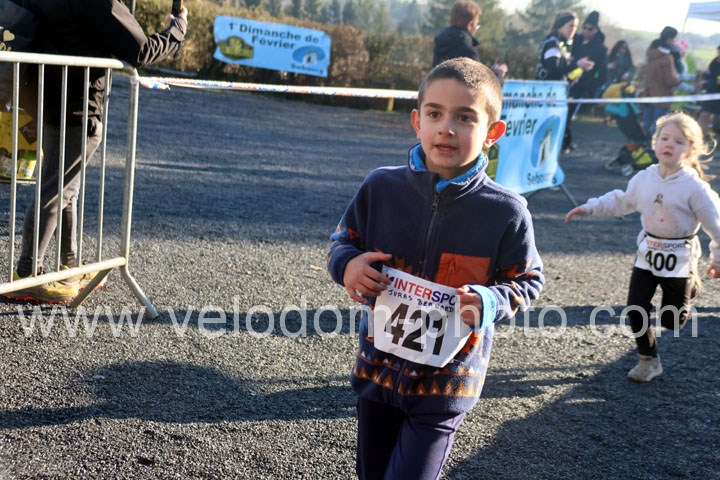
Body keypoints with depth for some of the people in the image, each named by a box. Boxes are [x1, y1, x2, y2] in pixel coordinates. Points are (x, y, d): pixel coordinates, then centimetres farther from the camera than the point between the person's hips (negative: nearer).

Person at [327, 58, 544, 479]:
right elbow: (343, 242, 6)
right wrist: (348, 266, -17)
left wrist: (487, 303, -21)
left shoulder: (507, 212, -14)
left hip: (446, 384, -3)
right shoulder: (382, 187, -8)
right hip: (378, 369, 4)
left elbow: (527, 282, -2)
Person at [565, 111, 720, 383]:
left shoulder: (695, 187, -17)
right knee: (636, 309, -2)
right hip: (647, 255, 4)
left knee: (671, 320, 4)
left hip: (679, 259, -4)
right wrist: (589, 208, 11)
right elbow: (620, 202, 14)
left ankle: (691, 286, 38)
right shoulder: (643, 179, -3)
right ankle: (648, 361, 18)